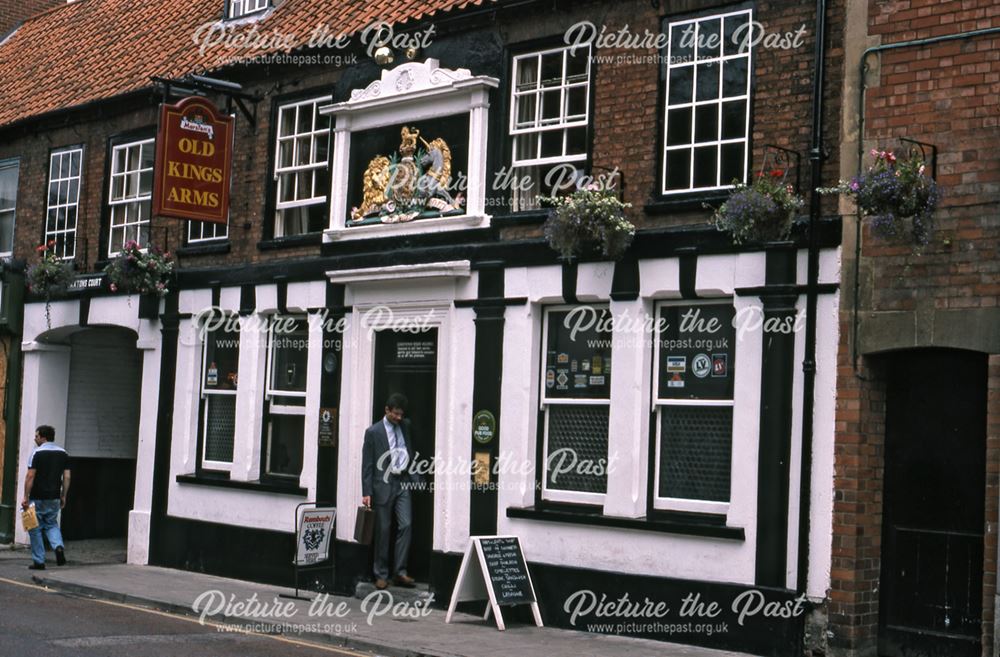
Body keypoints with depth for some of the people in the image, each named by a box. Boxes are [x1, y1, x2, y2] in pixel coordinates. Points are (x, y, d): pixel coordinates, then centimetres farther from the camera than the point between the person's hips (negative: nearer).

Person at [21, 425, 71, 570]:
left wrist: (26, 497, -10)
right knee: (52, 525, 19)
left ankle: (39, 561, 8)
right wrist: (63, 496, 12)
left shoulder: (37, 453, -10)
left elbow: (30, 477, -14)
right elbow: (67, 477, 5)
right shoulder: (63, 453, 6)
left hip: (37, 498, -5)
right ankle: (58, 546, -8)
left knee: (35, 529, 7)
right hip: (54, 498, 5)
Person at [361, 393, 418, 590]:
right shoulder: (373, 432, -3)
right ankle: (381, 575, 10)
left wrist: (415, 478, 4)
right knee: (383, 530, 2)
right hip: (383, 485, -3)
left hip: (403, 483, 3)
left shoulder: (406, 426, 9)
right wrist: (366, 492, -7)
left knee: (405, 526, -6)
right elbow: (367, 464, -3)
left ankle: (400, 572, 0)